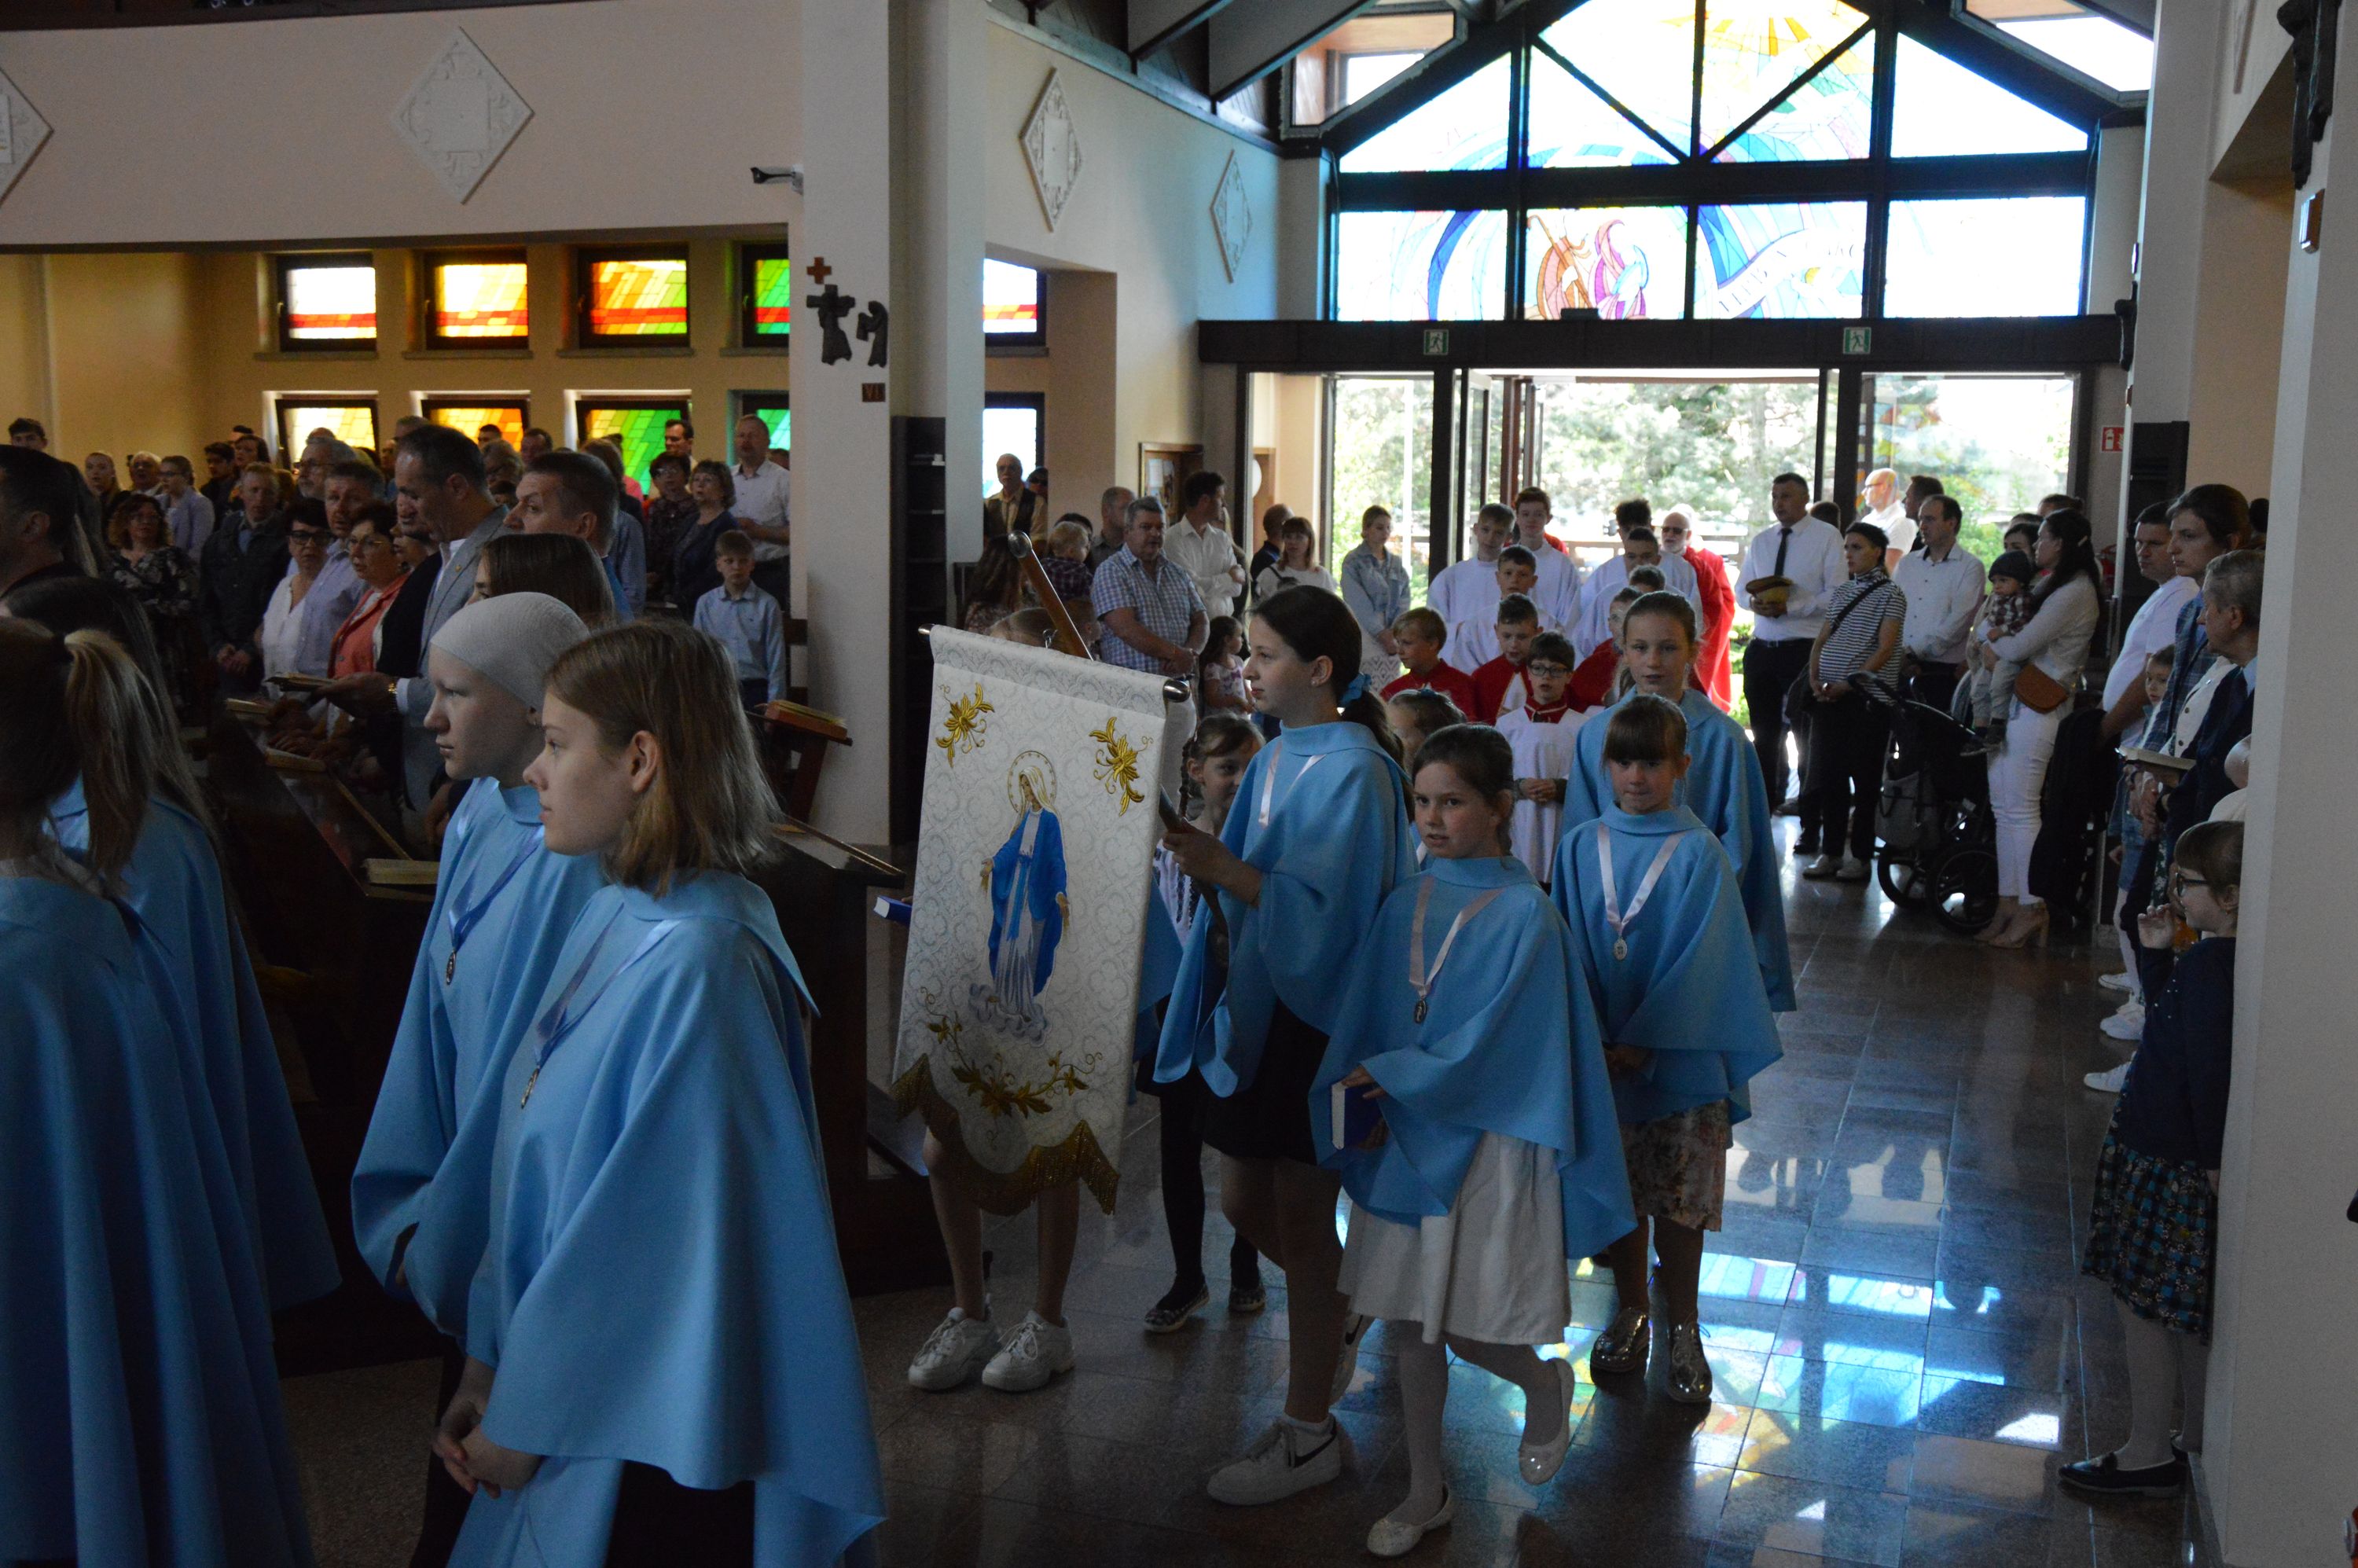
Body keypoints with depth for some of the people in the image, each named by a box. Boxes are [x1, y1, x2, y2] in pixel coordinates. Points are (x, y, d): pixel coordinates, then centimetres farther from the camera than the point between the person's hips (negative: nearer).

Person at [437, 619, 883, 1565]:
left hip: (650, 1437, -8)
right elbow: (533, 1168, 7)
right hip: (584, 1391, 8)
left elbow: (652, 1231, -23)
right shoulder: (618, 918, 1)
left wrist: (523, 1418, -11)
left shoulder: (692, 967, -26)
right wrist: (489, 1363, 7)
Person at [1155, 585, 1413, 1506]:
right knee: (1243, 1204, 15)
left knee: (1299, 1219, 2)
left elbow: (1322, 908, -23)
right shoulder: (1277, 755, 9)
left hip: (1316, 1015, -8)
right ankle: (1345, 1311, 43)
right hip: (1256, 1004, 8)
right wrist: (1197, 853, -3)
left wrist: (1225, 869, -32)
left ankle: (1308, 1436, 17)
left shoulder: (1351, 769, -16)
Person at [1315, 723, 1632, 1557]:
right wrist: (1348, 1100, -10)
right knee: (1407, 1321, 10)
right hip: (1403, 1138, 5)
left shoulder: (1525, 914, -12)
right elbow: (1361, 1019, 4)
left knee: (1467, 1325, 1)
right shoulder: (1405, 904, 4)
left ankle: (1547, 1381, 35)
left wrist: (1392, 1077, -14)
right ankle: (1427, 1493, 27)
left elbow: (1489, 1040, -16)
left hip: (1486, 1142, -5)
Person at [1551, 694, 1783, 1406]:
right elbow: (1572, 954, 2)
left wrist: (1641, 1043, -17)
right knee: (1619, 1197, 13)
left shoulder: (1699, 853, -9)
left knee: (1679, 1201, 4)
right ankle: (1630, 1313, 30)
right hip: (1598, 1055, 3)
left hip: (1680, 1058, -3)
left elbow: (1698, 964, -12)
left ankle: (1683, 1329, 20)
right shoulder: (1580, 847, 1)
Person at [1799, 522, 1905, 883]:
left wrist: (1849, 684, -16)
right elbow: (1821, 641, 16)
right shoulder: (1841, 593, 16)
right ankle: (1830, 851, 14)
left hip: (1867, 699, -6)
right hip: (1828, 698, 6)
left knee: (1864, 779, 0)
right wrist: (1815, 679, -1)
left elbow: (1885, 649, -10)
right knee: (1828, 776, 6)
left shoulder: (1891, 595, -3)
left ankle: (1861, 856, 6)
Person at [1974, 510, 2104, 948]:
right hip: (2012, 704, 10)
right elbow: (1985, 625, 21)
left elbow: (2021, 646, -15)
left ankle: (2030, 909, -5)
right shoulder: (2052, 584, 20)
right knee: (2003, 806, 9)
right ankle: (2008, 904, 13)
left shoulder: (2074, 591, -13)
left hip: (2037, 709, -10)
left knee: (2020, 809, -9)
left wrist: (1990, 643, 4)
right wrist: (1993, 638, 0)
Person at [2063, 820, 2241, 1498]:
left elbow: (2208, 1066, -25)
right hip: (2188, 1155, 10)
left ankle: (2148, 1455, 10)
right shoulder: (2217, 959, 5)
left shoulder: (2207, 965, -23)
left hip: (2165, 1158, -10)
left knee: (2141, 1297, 1)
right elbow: (2169, 1011, 21)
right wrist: (2156, 953, 7)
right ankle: (2197, 1441, 29)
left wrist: (2212, 1158, -21)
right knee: (2189, 1304, 18)